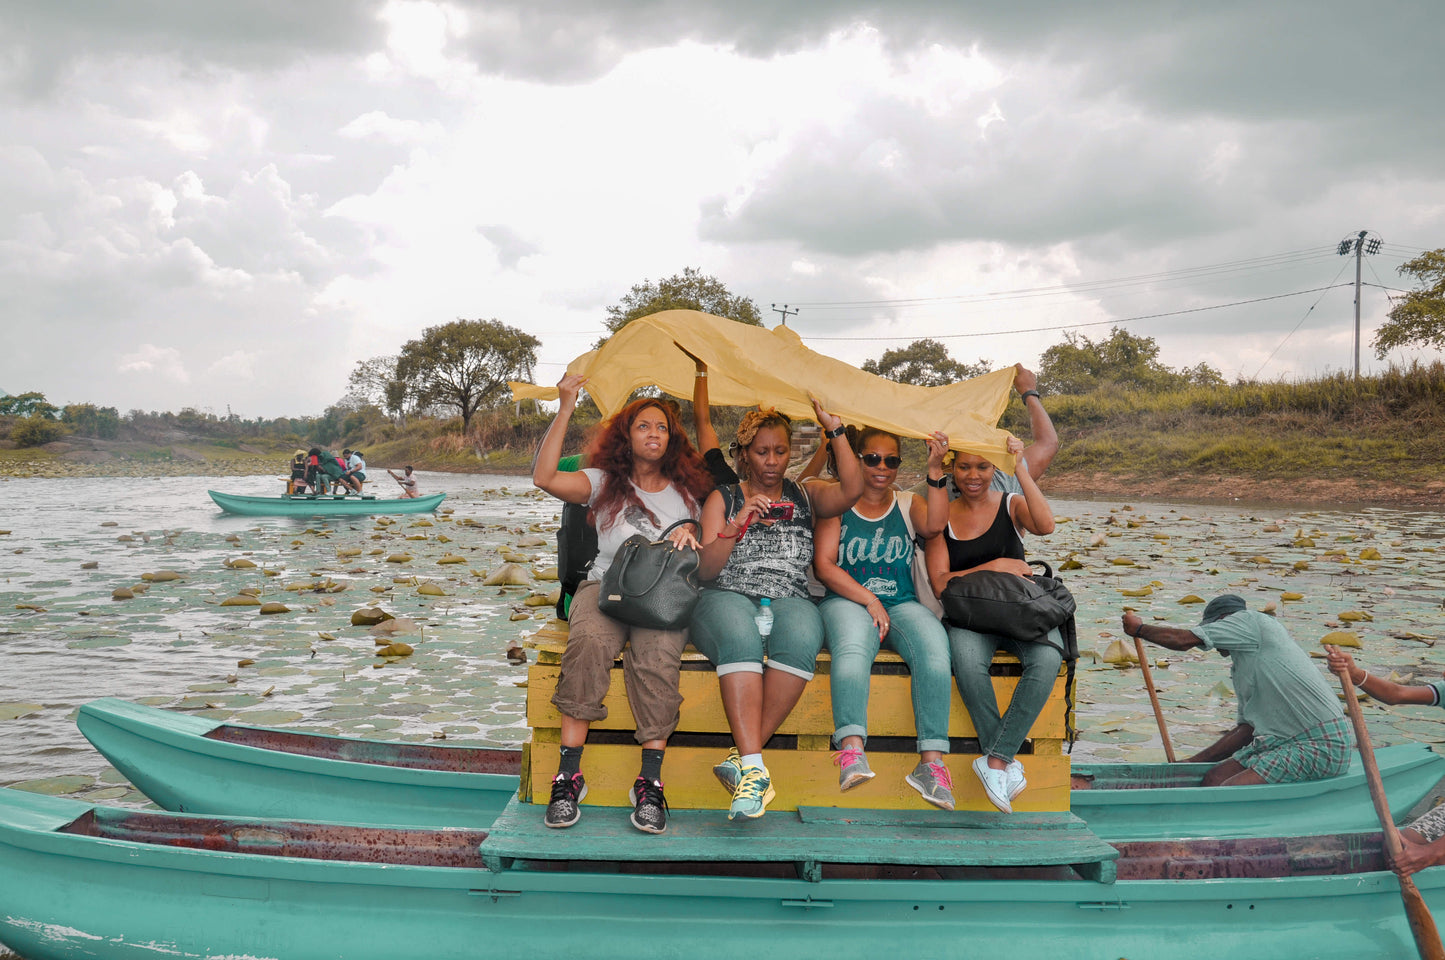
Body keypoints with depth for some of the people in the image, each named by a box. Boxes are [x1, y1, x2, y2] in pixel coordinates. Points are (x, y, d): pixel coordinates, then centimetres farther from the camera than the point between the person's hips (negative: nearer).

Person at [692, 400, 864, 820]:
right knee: (740, 635, -38)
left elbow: (852, 489, 0)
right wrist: (738, 524, -9)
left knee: (801, 635, -36)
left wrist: (835, 430, 2)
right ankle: (754, 769, -44)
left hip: (790, 601, 1)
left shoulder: (806, 495, 21)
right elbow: (705, 570, 6)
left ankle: (742, 760, -32)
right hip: (729, 599, -1)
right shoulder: (723, 498, 16)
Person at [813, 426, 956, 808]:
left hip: (902, 604, 2)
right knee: (853, 647, -37)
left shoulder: (908, 504, 20)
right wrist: (869, 600, -9)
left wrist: (935, 469, -12)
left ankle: (931, 761, -34)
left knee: (934, 644, -31)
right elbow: (824, 565, 1)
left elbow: (934, 525, -4)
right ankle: (852, 751, -46)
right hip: (847, 601, -2)